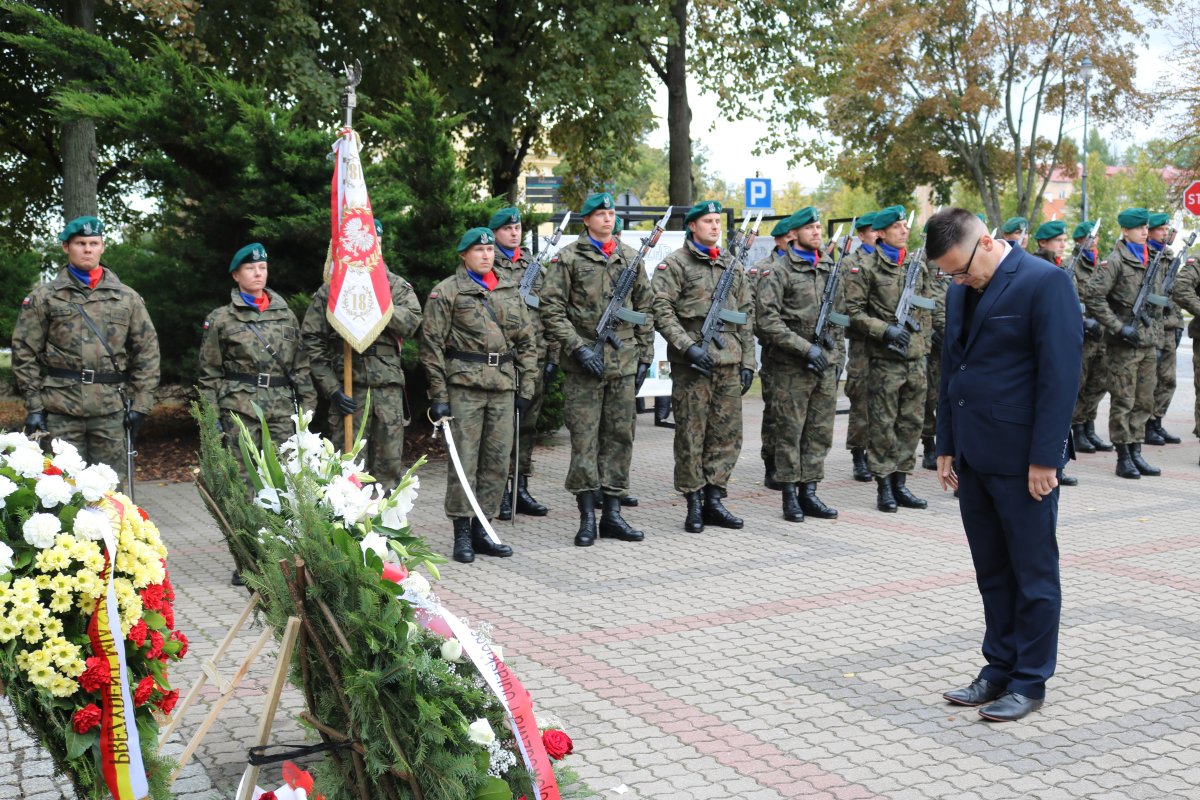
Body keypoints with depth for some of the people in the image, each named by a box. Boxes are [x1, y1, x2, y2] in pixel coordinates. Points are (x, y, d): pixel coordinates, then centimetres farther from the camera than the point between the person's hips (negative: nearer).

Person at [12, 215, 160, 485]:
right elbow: (25, 352, 4)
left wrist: (140, 403, 2)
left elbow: (147, 351, 8)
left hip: (111, 410, 1)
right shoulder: (44, 297, 5)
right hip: (59, 410, -1)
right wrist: (33, 404, -2)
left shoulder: (127, 298, 9)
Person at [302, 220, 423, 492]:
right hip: (347, 388, -2)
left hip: (389, 387, 2)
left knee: (390, 464, 7)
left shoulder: (398, 286, 10)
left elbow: (411, 323, -7)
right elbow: (312, 340, 0)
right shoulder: (331, 290, 3)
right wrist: (331, 388, -7)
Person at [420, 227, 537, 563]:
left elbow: (527, 340, 17)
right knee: (464, 460, -4)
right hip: (464, 385, -5)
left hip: (503, 386, 5)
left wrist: (526, 387, 10)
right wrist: (438, 394, -8)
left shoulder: (510, 290, 15)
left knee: (498, 462, 6)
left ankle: (481, 529, 16)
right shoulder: (446, 292, 1)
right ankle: (462, 535, 4)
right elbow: (432, 345, -3)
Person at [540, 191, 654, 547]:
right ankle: (587, 516, 5)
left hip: (624, 362, 4)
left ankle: (612, 514, 14)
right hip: (584, 363, -4)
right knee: (584, 439, -3)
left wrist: (645, 354, 11)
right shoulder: (568, 257, 0)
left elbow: (645, 308, 16)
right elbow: (552, 310, -5)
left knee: (619, 437, 7)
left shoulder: (631, 257, 13)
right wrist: (578, 347, -13)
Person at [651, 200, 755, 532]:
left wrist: (748, 361, 11)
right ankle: (694, 503, 9)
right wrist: (688, 346, -18)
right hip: (692, 365, -5)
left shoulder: (733, 266, 17)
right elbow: (661, 311, -9)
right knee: (691, 436, -1)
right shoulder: (674, 264, 0)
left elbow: (746, 316, 18)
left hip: (729, 364, 5)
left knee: (728, 434, 6)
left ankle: (713, 500, 16)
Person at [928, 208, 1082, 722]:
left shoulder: (1045, 283, -12)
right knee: (992, 572, 14)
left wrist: (1045, 459, -16)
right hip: (975, 457, 7)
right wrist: (948, 447, 14)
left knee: (1033, 573, 5)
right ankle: (1000, 668, 26)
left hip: (1023, 461, -7)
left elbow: (1060, 375, -15)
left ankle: (1030, 681, 16)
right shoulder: (961, 292, 11)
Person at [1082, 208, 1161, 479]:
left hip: (1147, 340, 7)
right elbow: (1092, 296, -18)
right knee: (1123, 402, -1)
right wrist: (1118, 327, -17)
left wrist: (1156, 336, 16)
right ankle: (1123, 457, 5)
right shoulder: (1116, 260, -9)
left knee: (1144, 401, 10)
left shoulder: (1149, 260, 14)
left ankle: (1136, 453, 18)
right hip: (1124, 343, -7)